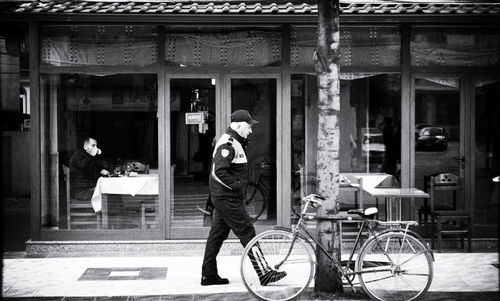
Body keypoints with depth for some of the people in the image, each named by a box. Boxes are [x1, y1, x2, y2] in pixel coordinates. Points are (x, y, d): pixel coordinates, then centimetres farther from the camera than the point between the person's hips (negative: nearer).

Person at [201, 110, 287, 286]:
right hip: (228, 198, -11)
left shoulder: (234, 142, 17)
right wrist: (237, 185, -19)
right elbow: (219, 171, -27)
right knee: (247, 233, -8)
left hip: (222, 197, 11)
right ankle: (264, 274, -5)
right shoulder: (228, 144, -17)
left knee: (217, 235, 12)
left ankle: (208, 275, 18)